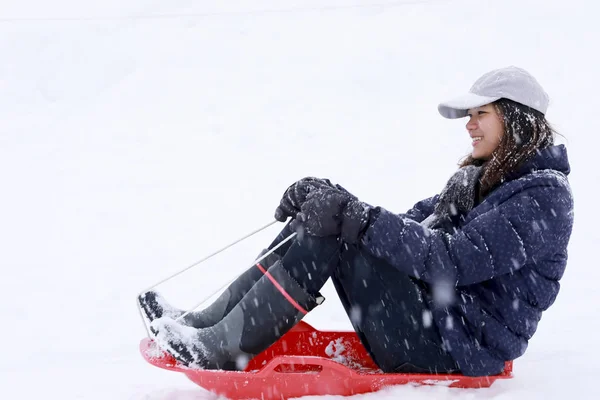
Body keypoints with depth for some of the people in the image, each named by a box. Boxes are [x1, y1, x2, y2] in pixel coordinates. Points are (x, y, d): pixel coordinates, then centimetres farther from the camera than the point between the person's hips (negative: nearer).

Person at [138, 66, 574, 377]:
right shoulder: (482, 177, 17)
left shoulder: (543, 196, -13)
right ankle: (207, 324, -7)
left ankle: (222, 349, -17)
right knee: (321, 217, -4)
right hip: (433, 316, 9)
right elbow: (412, 226, 11)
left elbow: (456, 261, -26)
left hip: (465, 349, -9)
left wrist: (359, 221, -31)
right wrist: (339, 203, -6)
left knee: (331, 234, -23)